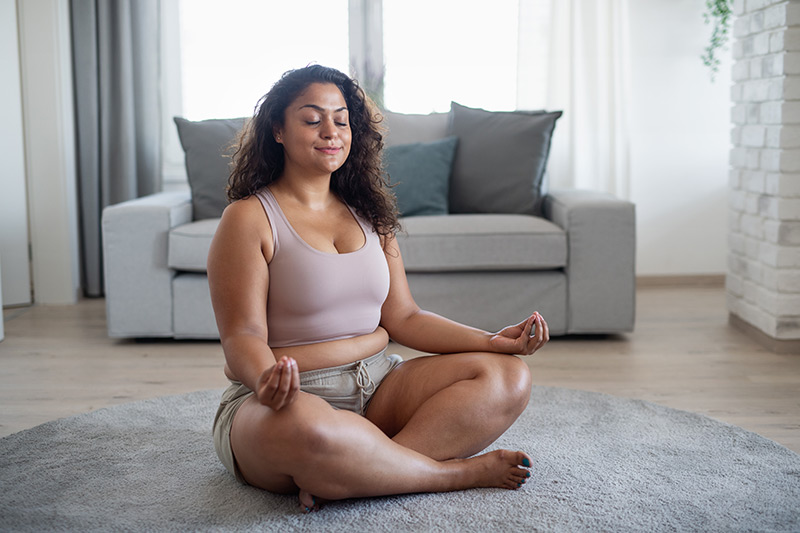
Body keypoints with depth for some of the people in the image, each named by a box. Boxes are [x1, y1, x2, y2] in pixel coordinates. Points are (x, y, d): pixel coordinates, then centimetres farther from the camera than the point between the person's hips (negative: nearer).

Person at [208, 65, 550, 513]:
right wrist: (266, 381, -35)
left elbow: (403, 318, 13)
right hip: (293, 395, -6)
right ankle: (456, 470, -17)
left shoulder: (368, 214, 15)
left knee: (509, 376, -12)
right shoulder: (249, 218, -3)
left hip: (377, 384, 6)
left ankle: (352, 476, -27)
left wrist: (494, 341, 1)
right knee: (302, 428, -42)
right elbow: (243, 334, -11)